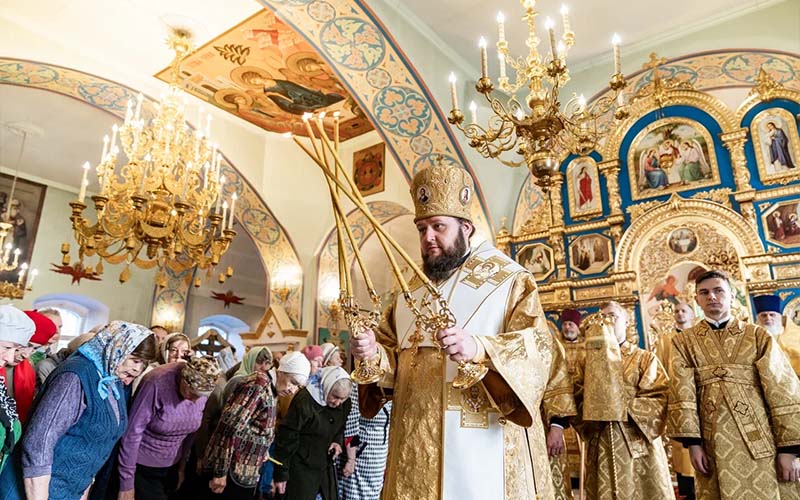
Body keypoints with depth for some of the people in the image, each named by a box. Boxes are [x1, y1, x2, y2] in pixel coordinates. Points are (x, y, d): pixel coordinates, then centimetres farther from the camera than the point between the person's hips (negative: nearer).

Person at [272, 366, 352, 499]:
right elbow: (286, 437, -18)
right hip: (302, 468, -6)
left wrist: (338, 441, -8)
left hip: (326, 467, 6)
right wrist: (280, 474, -12)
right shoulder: (304, 400, -24)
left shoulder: (344, 403, -5)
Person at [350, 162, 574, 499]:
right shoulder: (409, 295, 14)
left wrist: (481, 348, -33)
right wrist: (374, 354, -11)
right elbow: (393, 364, 12)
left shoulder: (509, 282, -2)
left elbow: (541, 350, -15)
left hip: (482, 449, -4)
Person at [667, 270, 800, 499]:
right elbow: (681, 392, -1)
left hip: (761, 440, 0)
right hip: (713, 443, 0)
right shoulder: (683, 341, 9)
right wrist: (692, 442, -10)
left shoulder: (758, 335, 8)